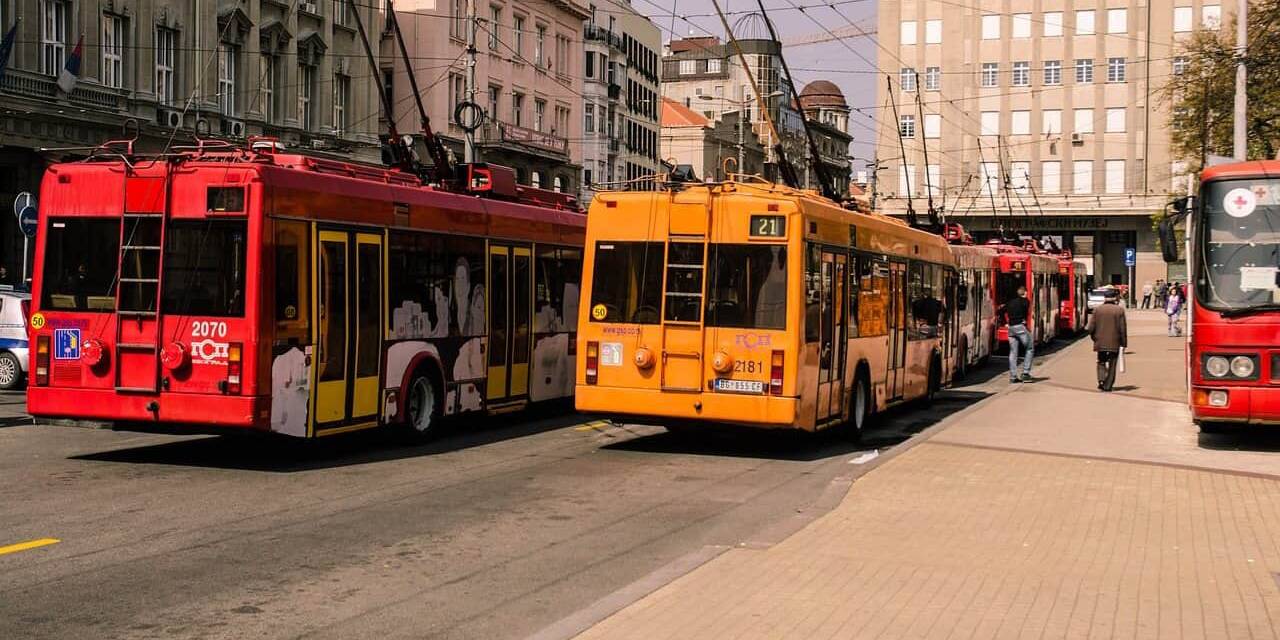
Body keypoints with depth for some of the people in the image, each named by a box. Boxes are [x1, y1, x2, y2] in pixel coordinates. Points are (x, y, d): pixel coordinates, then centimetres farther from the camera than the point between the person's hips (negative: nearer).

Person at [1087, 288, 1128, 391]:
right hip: (1114, 344, -1)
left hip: (1100, 343, 2)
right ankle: (1107, 386, 7)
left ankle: (1101, 380, -3)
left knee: (1101, 363, 16)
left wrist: (1095, 338, 14)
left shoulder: (1097, 309, -2)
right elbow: (1123, 329, -6)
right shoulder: (1119, 310, -7)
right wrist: (1123, 343, 2)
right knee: (1112, 365, 8)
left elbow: (1091, 328, -2)